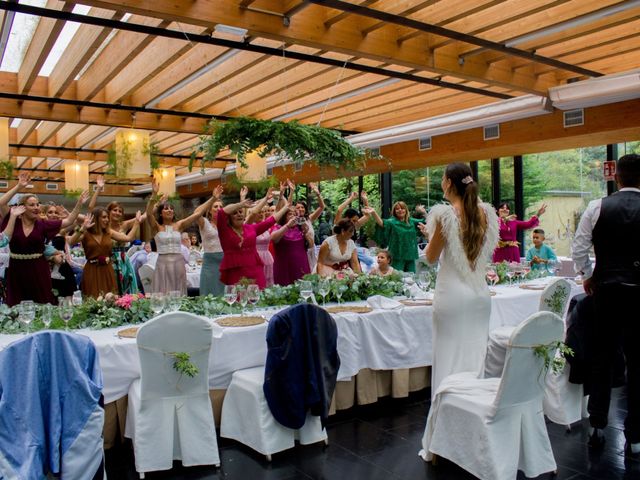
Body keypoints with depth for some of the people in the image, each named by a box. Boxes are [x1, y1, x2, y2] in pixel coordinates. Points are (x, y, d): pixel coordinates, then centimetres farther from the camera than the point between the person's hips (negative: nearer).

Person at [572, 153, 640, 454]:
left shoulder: (597, 207, -4)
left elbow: (578, 248, -2)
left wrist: (586, 276, 12)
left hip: (606, 290, 1)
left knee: (602, 357, 14)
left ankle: (597, 426, 23)